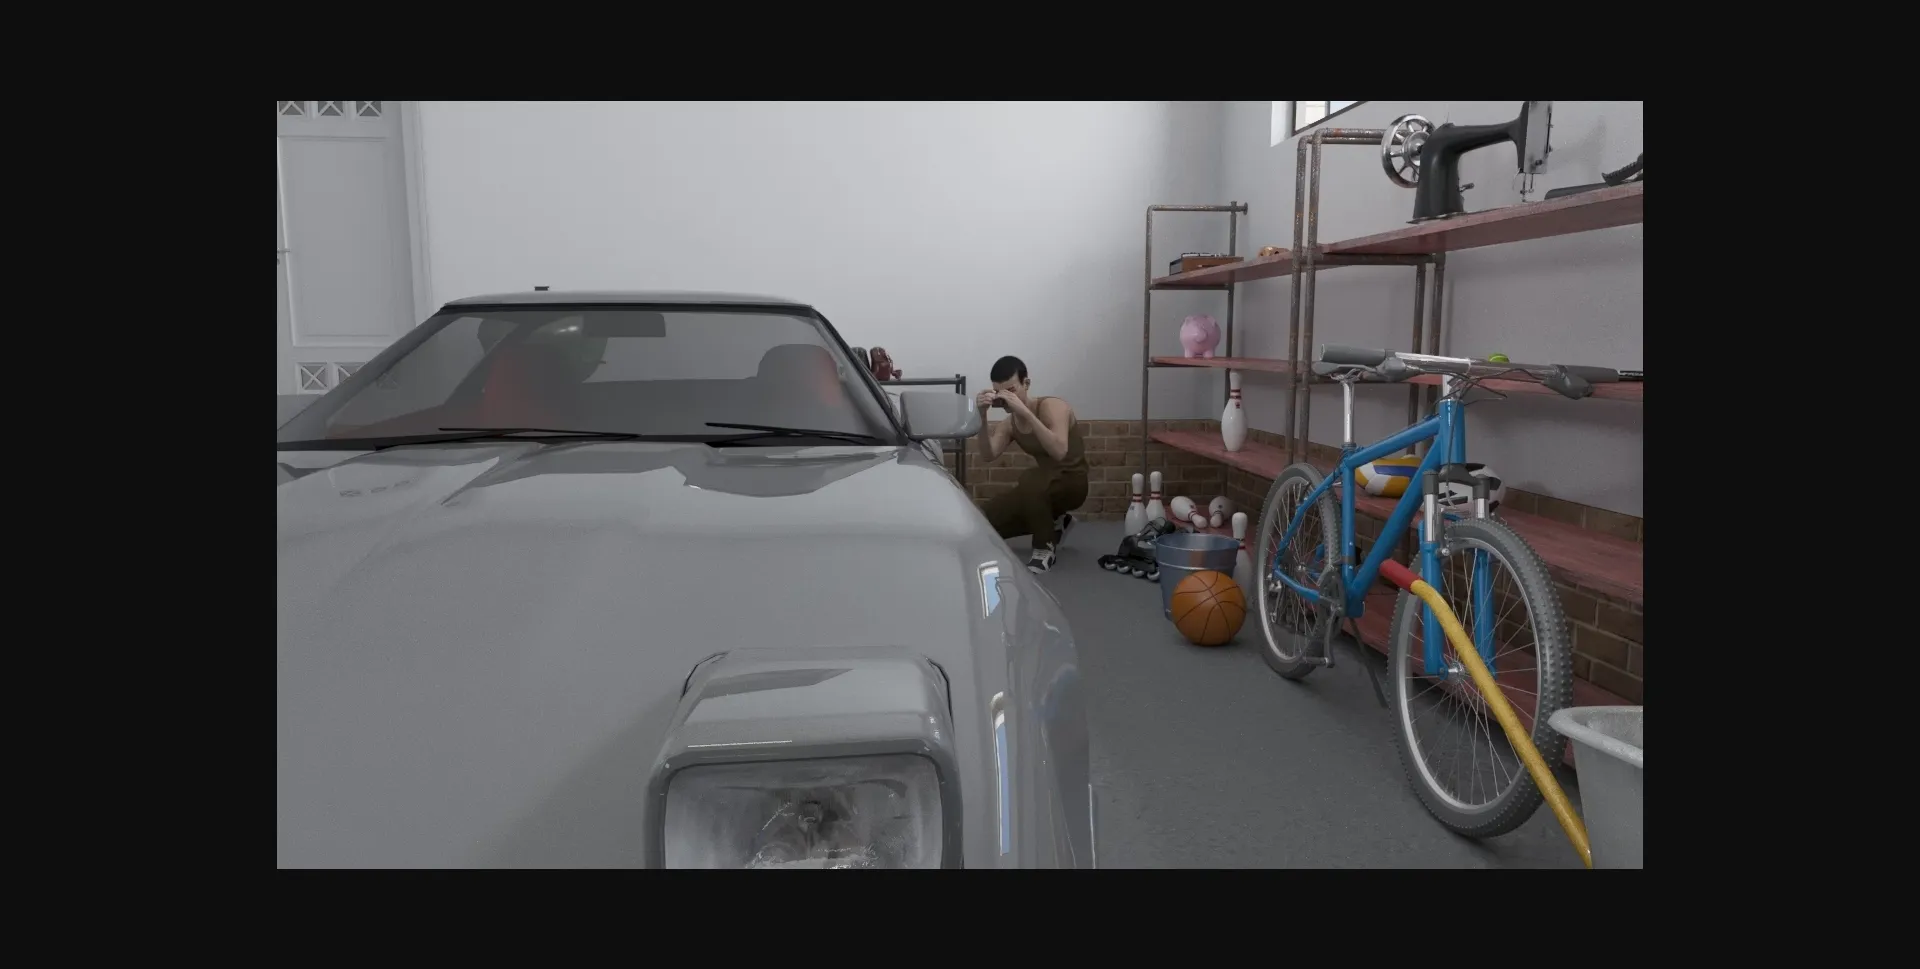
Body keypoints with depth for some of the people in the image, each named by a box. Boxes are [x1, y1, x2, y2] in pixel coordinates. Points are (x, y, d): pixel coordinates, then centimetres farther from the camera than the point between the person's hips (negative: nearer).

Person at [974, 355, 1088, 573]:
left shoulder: (1052, 406, -20)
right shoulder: (1008, 424, -1)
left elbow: (1059, 452, -38)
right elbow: (989, 455, -19)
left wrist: (1026, 412, -41)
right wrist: (982, 416, -30)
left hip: (1072, 483, -7)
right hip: (1044, 486, 7)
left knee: (1031, 480, -39)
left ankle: (1045, 549, -18)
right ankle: (1054, 525, 15)